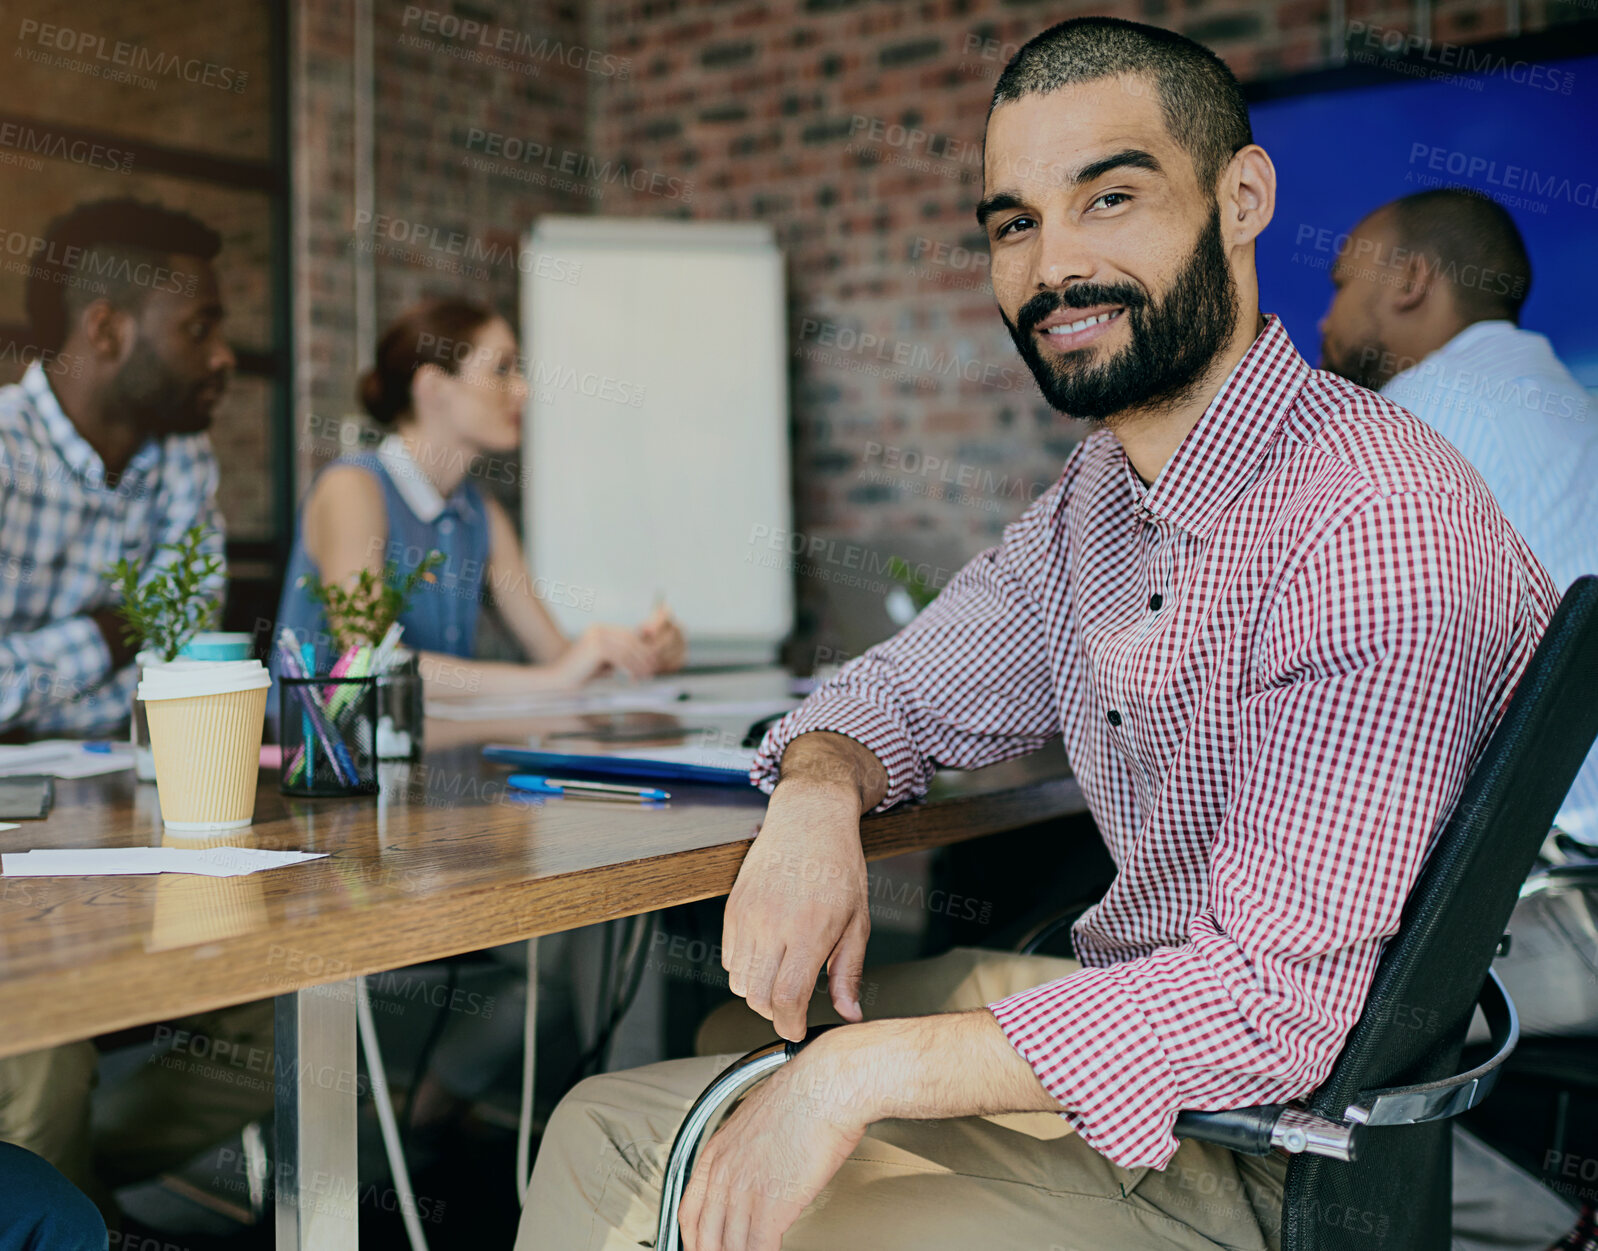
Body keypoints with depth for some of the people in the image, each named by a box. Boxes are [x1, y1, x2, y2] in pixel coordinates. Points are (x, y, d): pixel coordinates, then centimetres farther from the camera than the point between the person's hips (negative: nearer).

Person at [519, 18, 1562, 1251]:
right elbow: (902, 691, 12)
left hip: (1274, 1143, -8)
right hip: (1118, 1002, 9)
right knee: (612, 1122, 12)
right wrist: (818, 795, -13)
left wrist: (856, 1074, -29)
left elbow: (1272, 1003, -30)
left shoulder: (1376, 525, -26)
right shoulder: (1097, 497, 5)